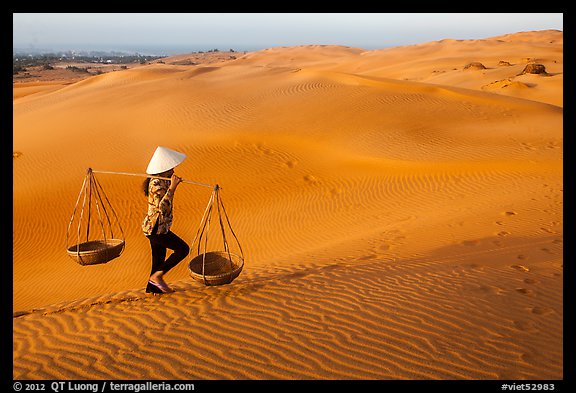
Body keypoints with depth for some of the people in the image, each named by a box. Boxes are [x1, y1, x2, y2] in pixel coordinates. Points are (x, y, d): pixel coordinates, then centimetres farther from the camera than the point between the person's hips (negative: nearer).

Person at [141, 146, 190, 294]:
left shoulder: (162, 180, 10)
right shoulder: (157, 184, -21)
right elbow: (162, 208, -32)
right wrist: (172, 188, -31)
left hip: (159, 227, 10)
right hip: (155, 228, -10)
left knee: (159, 257, 18)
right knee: (183, 248, -7)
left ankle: (152, 287, 32)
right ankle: (157, 276, -1)